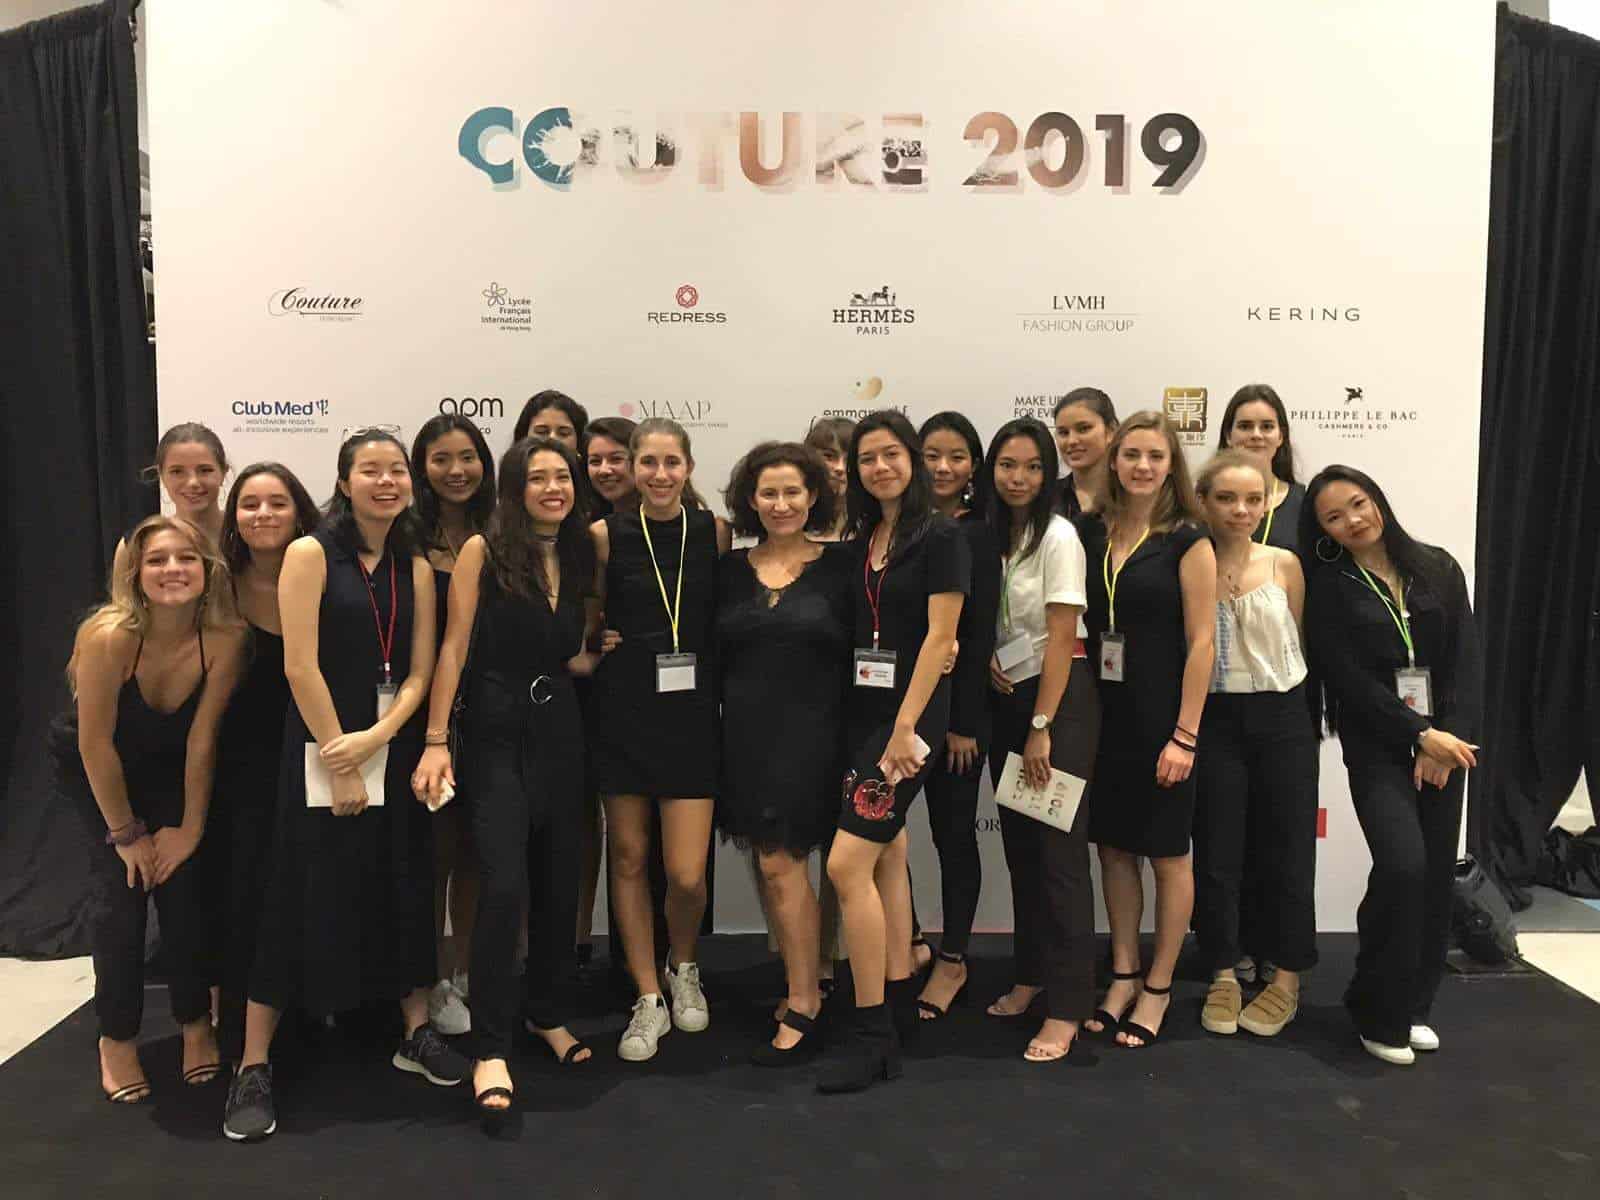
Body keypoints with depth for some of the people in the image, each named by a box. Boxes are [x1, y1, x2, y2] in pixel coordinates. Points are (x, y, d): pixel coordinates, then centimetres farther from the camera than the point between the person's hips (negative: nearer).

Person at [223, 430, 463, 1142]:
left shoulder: (415, 566, 8)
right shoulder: (311, 554, -5)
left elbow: (420, 671, 3)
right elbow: (301, 665, -12)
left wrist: (374, 738, -13)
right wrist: (339, 760, -13)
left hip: (395, 747, 5)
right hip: (322, 748, -4)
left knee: (406, 888, 11)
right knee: (308, 896, -1)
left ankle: (417, 1033, 26)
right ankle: (253, 1065, 12)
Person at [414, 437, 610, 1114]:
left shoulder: (580, 558, 10)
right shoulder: (483, 551, -5)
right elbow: (454, 649, -9)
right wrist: (436, 742, -13)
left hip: (559, 730, 5)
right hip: (495, 732, -5)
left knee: (559, 880, 11)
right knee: (506, 885, -13)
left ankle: (547, 1013, 31)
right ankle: (491, 1048, -1)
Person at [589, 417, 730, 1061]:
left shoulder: (715, 531, 1)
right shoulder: (606, 535, 0)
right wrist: (598, 647, -5)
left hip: (692, 712, 0)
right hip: (624, 711, 1)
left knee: (687, 876, -4)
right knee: (628, 857, 8)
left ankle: (683, 968, 29)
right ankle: (648, 1000, 25)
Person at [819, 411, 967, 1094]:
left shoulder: (940, 537, -7)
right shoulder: (859, 542, 13)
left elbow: (939, 637, -12)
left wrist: (905, 727, -17)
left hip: (909, 714, -7)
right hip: (861, 712, 7)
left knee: (847, 864, -13)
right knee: (887, 857, 12)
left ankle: (871, 1034, -3)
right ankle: (899, 1006, 24)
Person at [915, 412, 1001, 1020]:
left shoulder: (980, 535, -4)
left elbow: (981, 632, -8)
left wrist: (964, 722, -12)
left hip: (956, 702, -4)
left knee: (953, 829, 6)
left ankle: (953, 959, 21)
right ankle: (903, 942, 26)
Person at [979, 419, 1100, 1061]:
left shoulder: (1058, 536, -11)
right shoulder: (991, 535, 9)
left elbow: (1061, 640, -14)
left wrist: (1041, 729, -15)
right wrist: (987, 658, -4)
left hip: (1060, 700, -7)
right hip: (1006, 699, 7)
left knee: (1059, 851, -5)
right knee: (1019, 844, 13)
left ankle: (1066, 1007, 2)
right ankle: (1031, 974, 28)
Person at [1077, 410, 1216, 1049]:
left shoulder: (1186, 541, -7)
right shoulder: (1089, 531, 5)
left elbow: (1202, 642, -10)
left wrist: (1185, 734, -14)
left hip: (1162, 715, -4)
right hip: (1103, 711, 5)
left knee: (1167, 853, 8)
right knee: (1113, 846, 12)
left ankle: (1157, 988, 22)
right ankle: (1123, 977, 27)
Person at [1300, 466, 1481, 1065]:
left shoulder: (1438, 569, 8)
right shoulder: (1329, 587, -1)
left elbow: (1466, 658, 2)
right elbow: (1350, 678, -8)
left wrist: (1451, 735, -11)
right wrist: (1420, 734, -15)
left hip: (1446, 739, 4)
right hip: (1377, 743, -3)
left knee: (1437, 872, 3)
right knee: (1404, 864, -18)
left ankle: (1414, 1004, 21)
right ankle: (1379, 1013, -1)